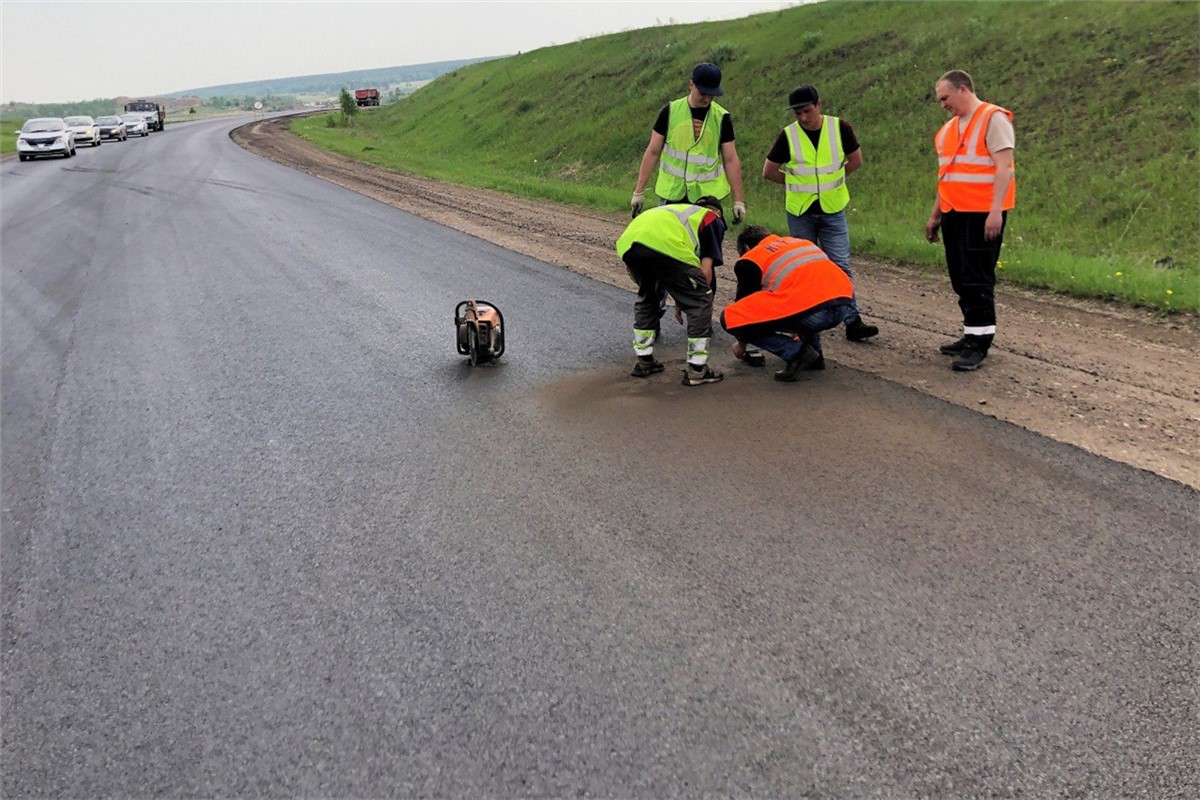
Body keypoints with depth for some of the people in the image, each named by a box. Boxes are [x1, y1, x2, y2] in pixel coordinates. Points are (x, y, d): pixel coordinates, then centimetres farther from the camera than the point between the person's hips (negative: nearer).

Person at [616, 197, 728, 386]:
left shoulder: (678, 210, 44)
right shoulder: (713, 219, 27)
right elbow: (705, 270, 15)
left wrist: (679, 301, 49)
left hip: (628, 242, 7)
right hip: (663, 243, -6)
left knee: (646, 297, 32)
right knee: (700, 302, 11)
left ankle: (643, 361, 35)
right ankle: (696, 370, 12)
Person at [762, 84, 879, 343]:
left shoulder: (840, 128, -5)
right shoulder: (788, 135, -6)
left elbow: (856, 160, 9)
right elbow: (769, 172, 3)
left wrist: (831, 179, 8)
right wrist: (796, 183, 6)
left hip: (832, 210, 0)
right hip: (799, 211, 0)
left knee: (841, 265, -3)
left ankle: (853, 322, -2)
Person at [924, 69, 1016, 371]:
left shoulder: (994, 119, -7)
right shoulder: (949, 128, 18)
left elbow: (1004, 168, -14)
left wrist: (996, 211, -22)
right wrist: (935, 214, 21)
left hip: (982, 215, -8)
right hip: (954, 215, 8)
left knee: (977, 279, -8)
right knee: (961, 280, 10)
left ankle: (980, 343, -4)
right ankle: (971, 335, 18)